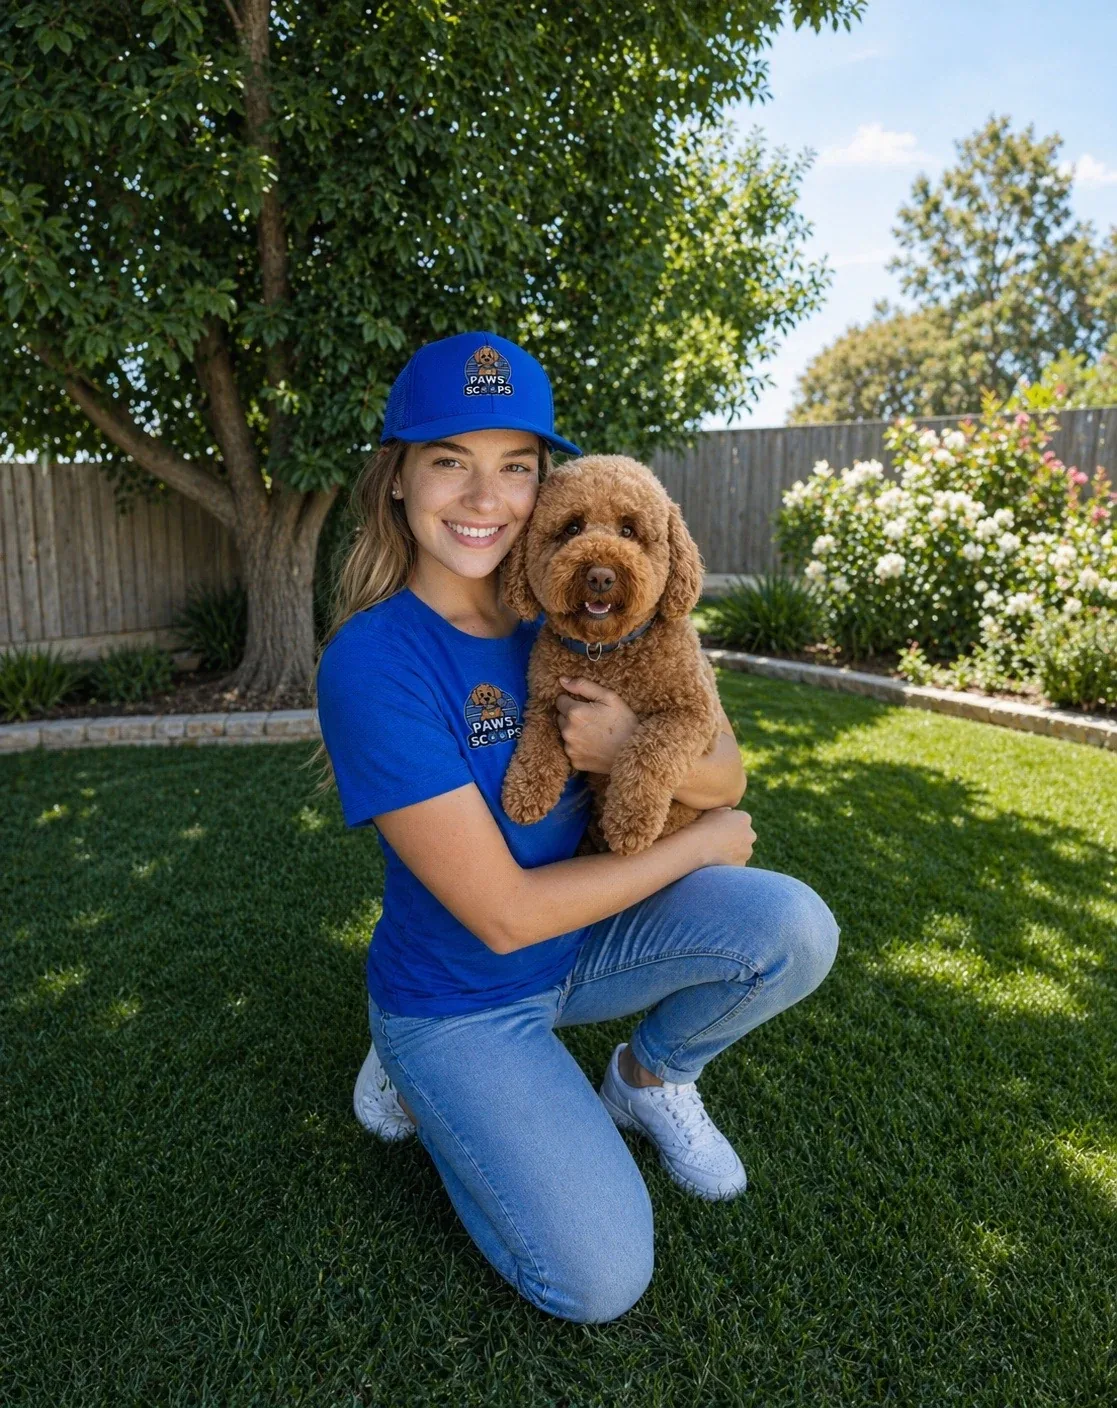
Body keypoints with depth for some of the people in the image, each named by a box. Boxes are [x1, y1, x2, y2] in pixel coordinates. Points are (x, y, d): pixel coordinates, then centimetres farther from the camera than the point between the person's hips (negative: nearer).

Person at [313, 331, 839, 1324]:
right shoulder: (373, 663, -26)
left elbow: (726, 778, -9)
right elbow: (503, 914, -26)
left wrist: (636, 748, -32)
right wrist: (697, 844, -16)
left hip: (582, 939, 5)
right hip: (461, 998, -4)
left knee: (795, 929, -16)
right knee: (599, 1281, -11)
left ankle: (650, 1080, 14)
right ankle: (422, 1070, 13)